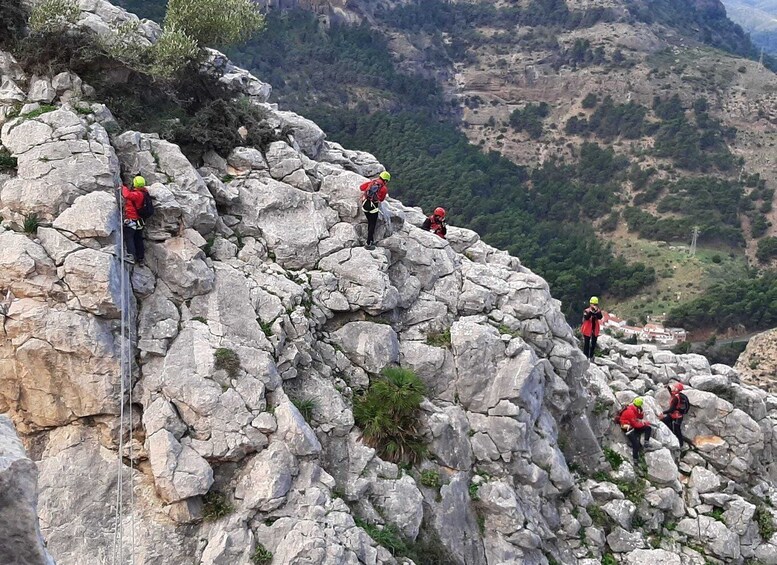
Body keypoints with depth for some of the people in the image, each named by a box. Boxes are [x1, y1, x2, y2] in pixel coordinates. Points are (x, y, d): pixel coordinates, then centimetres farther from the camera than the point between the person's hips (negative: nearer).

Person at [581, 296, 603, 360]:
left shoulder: (598, 311, 2)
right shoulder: (586, 311, -6)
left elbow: (600, 317, -18)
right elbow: (586, 318, -23)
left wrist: (596, 311, -31)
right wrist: (590, 312, -33)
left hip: (595, 330, 3)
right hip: (587, 330, -3)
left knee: (593, 344, 10)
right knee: (586, 343, 2)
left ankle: (591, 356, 20)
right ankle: (585, 356, 6)